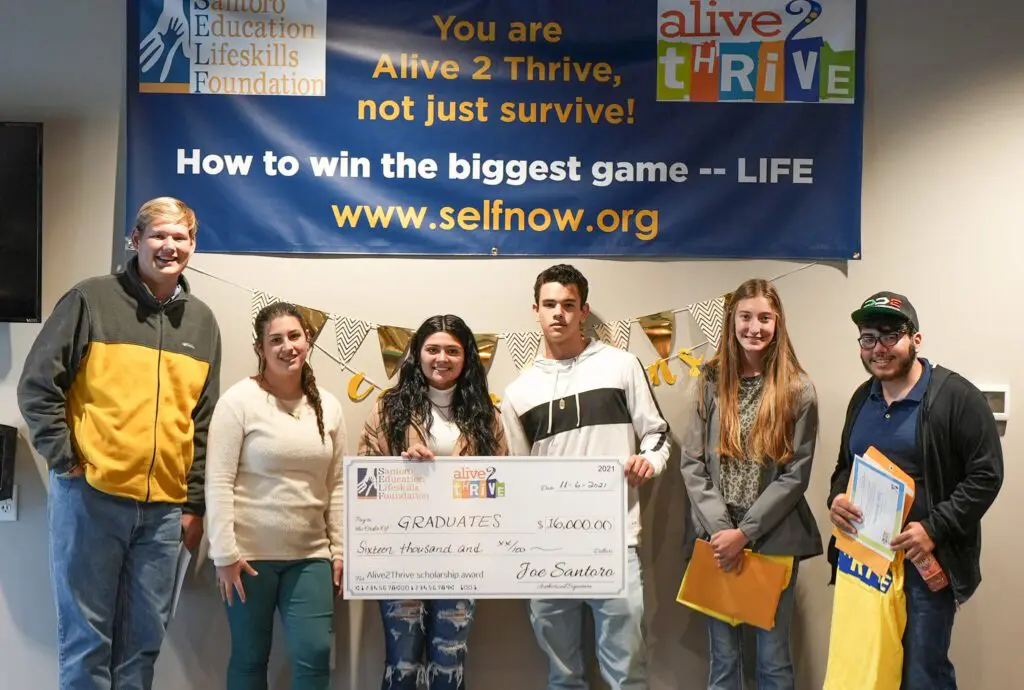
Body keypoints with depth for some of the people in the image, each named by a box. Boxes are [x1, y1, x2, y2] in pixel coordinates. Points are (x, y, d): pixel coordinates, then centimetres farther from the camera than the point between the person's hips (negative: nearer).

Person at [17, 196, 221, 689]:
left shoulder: (202, 322, 11)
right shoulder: (91, 300, -2)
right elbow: (37, 386, -3)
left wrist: (194, 503, 9)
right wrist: (65, 460, -9)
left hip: (164, 507, 4)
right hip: (90, 495, -3)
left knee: (145, 637, 11)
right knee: (87, 634, 5)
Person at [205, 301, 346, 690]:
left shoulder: (328, 407, 7)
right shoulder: (240, 399, -7)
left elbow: (335, 486, 9)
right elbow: (218, 482, -10)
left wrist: (338, 549, 6)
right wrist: (225, 553, -14)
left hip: (310, 556, 3)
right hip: (249, 554, -3)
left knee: (315, 654, -1)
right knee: (250, 657, 8)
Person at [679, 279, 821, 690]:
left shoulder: (797, 389, -3)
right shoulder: (710, 382, 3)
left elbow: (795, 475, -6)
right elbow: (691, 463, -1)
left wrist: (744, 533, -13)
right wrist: (720, 529, -11)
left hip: (773, 540, -1)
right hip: (717, 538, 2)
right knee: (723, 656, 13)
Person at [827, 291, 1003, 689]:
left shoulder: (957, 396, -10)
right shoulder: (863, 398, 12)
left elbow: (986, 475, -13)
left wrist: (934, 529, -21)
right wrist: (837, 498, -1)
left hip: (926, 562, -6)